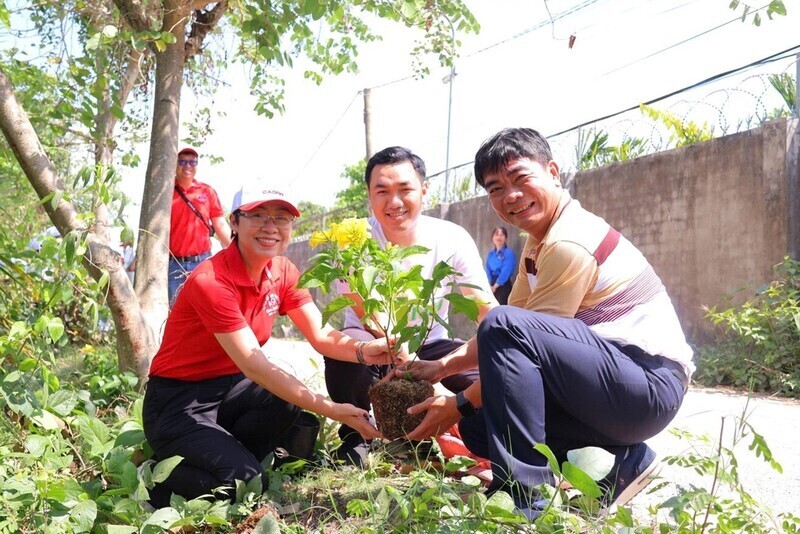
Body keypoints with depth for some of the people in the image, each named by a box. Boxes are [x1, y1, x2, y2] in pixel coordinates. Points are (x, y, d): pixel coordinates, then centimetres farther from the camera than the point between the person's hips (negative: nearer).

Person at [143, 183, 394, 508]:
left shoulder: (282, 272, -1)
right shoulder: (210, 281, -25)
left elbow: (320, 334, -7)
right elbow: (255, 365, -29)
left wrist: (363, 350, -31)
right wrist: (331, 411, -34)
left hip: (228, 387, 7)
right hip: (178, 402, -6)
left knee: (291, 401, -23)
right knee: (246, 482, -24)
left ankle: (230, 458, 1)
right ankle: (161, 476, 3)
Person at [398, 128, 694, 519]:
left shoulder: (570, 244, -18)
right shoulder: (541, 242, 13)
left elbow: (506, 331, -18)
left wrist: (459, 404, -9)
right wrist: (442, 366, 4)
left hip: (650, 384, -10)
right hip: (622, 384, 10)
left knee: (505, 327, -28)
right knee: (479, 421, 6)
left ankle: (524, 496, -21)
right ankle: (623, 461, 6)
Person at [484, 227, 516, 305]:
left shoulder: (509, 253, -9)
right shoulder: (490, 253, 10)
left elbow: (505, 272, -15)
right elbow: (487, 270, 6)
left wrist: (495, 286, -12)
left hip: (503, 285, -6)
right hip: (492, 285, 6)